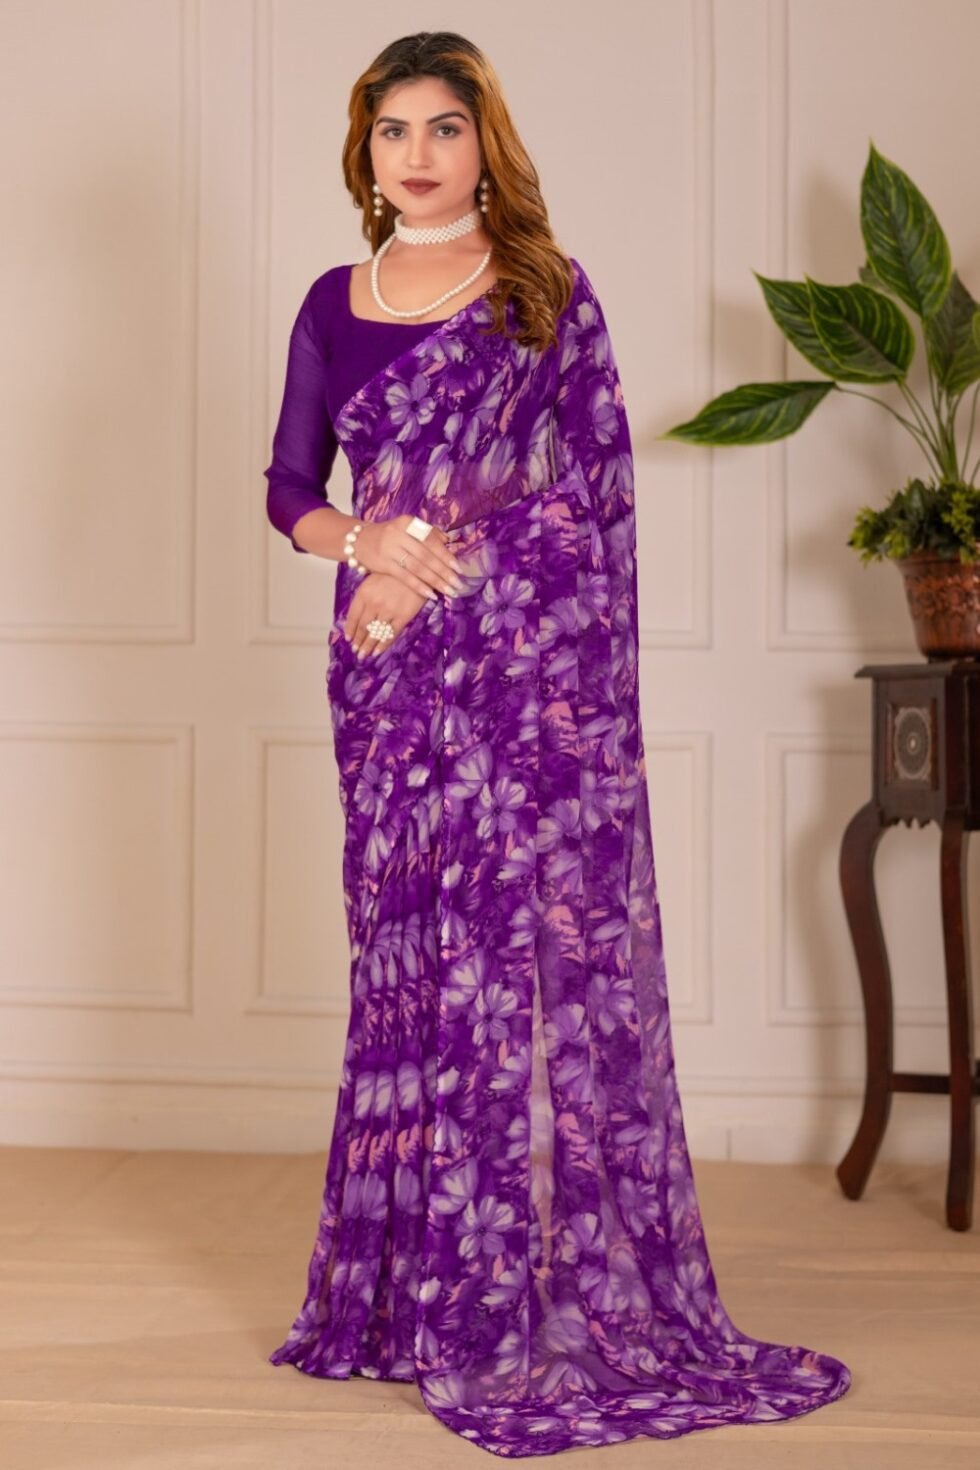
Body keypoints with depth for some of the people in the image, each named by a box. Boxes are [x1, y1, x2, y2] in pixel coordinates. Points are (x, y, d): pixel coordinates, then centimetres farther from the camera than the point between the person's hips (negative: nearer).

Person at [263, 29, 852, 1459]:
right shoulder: (334, 303, 13)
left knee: (533, 948, -6)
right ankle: (411, 1283, 18)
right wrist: (365, 540, -7)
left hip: (526, 660, -4)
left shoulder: (549, 294, 1)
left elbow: (579, 487, -6)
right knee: (406, 953, 7)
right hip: (390, 672, 4)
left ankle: (535, 1297, 3)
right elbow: (290, 485, 13)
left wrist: (434, 568, -11)